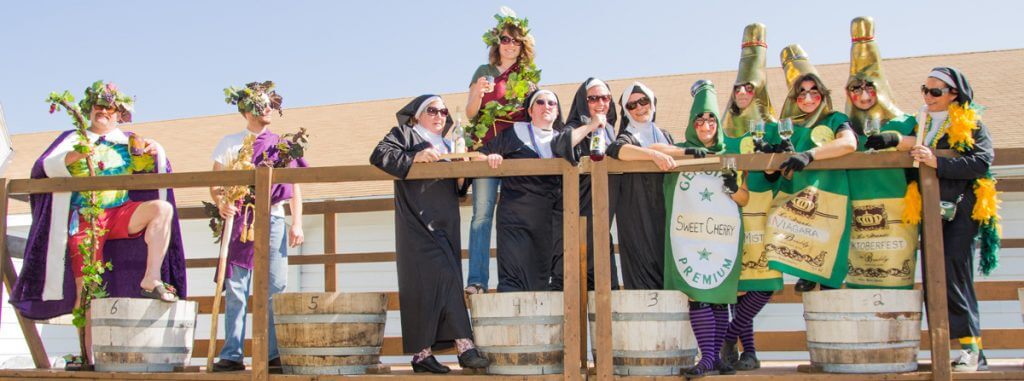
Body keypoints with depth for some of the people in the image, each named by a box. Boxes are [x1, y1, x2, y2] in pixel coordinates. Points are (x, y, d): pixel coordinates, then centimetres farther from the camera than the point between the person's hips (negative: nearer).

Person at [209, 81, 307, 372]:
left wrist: (297, 223, 1)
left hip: (273, 220, 1)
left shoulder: (281, 144, 15)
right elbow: (215, 184, 7)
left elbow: (295, 186, 11)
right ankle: (232, 355, -3)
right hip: (238, 221, -1)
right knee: (235, 290, -3)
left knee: (276, 290, -3)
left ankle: (275, 355, -1)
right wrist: (221, 203, -15)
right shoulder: (230, 143, 13)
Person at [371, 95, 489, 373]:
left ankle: (422, 352, -2)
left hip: (445, 225, 7)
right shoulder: (405, 134, 10)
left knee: (443, 281, -2)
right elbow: (379, 155, -7)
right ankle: (464, 344, -23)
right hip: (418, 223, -7)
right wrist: (413, 158, -17)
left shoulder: (447, 146, 27)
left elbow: (457, 190, 25)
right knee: (442, 275, -19)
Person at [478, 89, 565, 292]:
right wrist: (491, 156, -12)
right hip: (518, 213, -3)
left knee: (542, 276, 1)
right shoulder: (515, 132, 11)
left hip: (553, 219, 3)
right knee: (514, 274, -12)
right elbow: (483, 151, 8)